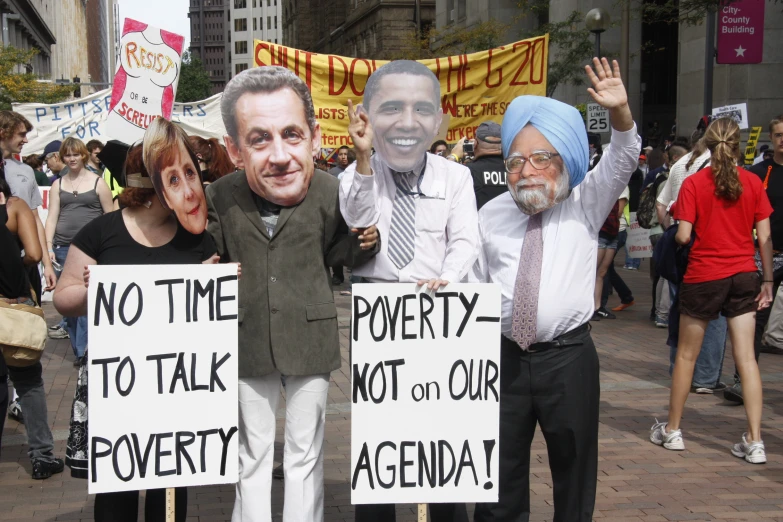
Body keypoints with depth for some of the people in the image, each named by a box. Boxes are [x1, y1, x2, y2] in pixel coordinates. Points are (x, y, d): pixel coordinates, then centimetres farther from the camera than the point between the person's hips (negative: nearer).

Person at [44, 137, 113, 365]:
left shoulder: (97, 182, 3)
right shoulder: (58, 185, 11)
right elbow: (52, 217, 7)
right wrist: (49, 247, -3)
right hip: (64, 249, 3)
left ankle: (83, 350, -6)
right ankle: (79, 349, 16)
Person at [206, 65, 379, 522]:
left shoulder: (330, 191, -17)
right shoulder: (221, 198, -12)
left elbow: (334, 253, 0)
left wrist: (362, 244, -19)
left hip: (310, 337, -1)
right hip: (247, 342, 1)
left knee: (305, 453, 15)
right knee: (253, 454, 17)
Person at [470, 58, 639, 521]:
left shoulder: (585, 205, 2)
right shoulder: (492, 215, 6)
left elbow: (623, 161, -13)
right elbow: (475, 285, 12)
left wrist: (621, 112, -32)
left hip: (569, 357, -1)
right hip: (505, 356, 2)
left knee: (574, 470, 11)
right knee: (499, 471, 11)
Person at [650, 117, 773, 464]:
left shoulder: (693, 184, -8)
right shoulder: (753, 182, -1)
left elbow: (683, 236, -13)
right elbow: (764, 237, 0)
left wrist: (681, 233, 10)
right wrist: (768, 281, 6)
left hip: (703, 276, -2)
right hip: (743, 276, 2)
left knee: (686, 355, 11)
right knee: (746, 357, 4)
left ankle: (672, 430, 23)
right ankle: (754, 441, 2)